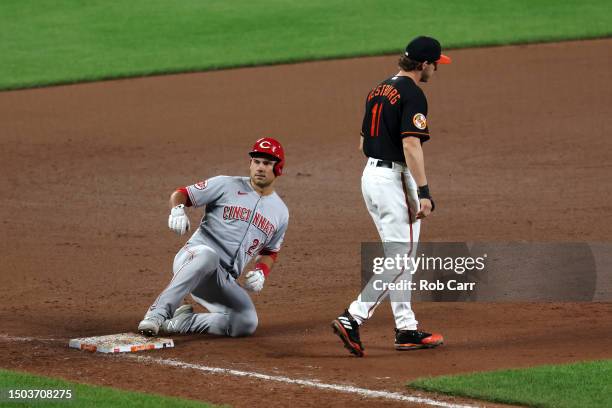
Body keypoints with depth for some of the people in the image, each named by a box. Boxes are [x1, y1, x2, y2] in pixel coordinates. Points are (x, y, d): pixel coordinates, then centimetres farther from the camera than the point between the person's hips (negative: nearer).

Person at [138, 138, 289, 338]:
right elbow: (181, 194, 2)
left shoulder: (280, 212, 16)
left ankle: (182, 322, 0)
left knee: (246, 323, -19)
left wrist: (261, 272, 5)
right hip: (192, 258, -5)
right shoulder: (227, 185, 3)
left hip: (225, 280, 5)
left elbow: (270, 251, 27)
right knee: (207, 255, -42)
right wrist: (177, 209, -22)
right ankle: (158, 313, -44)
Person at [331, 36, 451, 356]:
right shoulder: (412, 94, -14)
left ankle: (406, 329, 16)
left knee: (397, 256, 15)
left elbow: (363, 141, 18)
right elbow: (411, 144, -23)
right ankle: (352, 319, -15)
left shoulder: (378, 90, 13)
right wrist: (423, 192, -24)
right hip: (395, 179, -9)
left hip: (370, 175, 9)